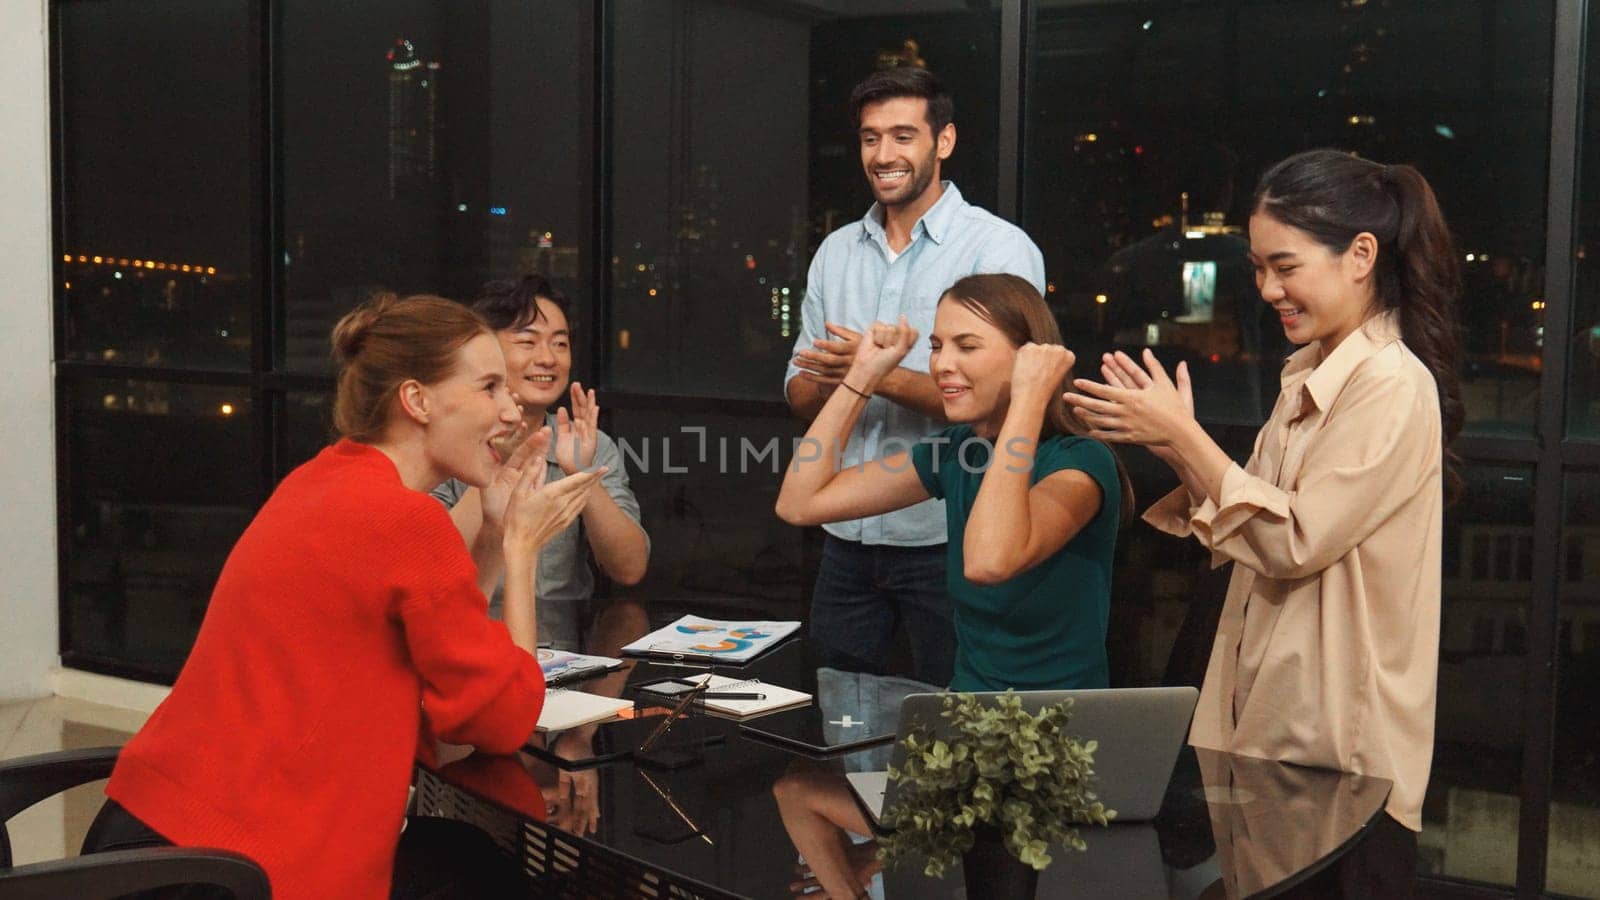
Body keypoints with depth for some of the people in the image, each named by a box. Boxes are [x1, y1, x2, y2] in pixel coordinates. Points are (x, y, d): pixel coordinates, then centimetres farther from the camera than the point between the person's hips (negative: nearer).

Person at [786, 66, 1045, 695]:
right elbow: (800, 391, 12)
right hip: (847, 538, 6)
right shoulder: (836, 253, 12)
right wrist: (833, 385, -11)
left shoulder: (1000, 249, -7)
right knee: (835, 711, 14)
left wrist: (882, 376, -23)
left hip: (948, 541, -5)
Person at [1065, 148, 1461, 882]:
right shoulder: (1309, 374, 10)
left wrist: (1182, 435, -18)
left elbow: (1294, 541, -21)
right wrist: (1170, 442, -4)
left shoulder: (1390, 386, -17)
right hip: (1269, 713, 8)